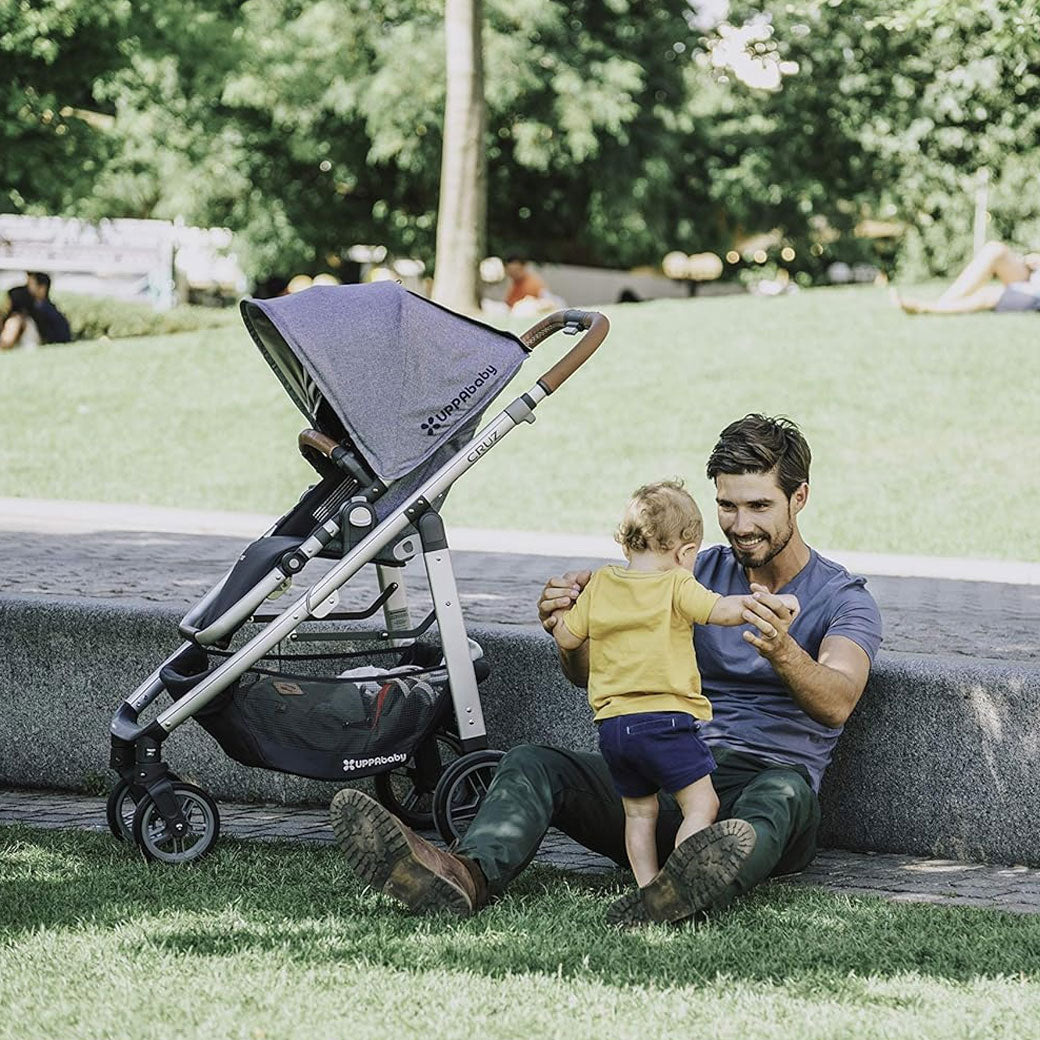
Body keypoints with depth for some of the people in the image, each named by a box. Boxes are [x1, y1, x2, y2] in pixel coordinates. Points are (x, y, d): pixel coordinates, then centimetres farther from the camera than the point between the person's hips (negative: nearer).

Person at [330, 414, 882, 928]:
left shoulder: (844, 599, 4)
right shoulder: (695, 575, 16)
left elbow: (836, 704, -18)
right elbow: (593, 670, 6)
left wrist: (783, 654, -40)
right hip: (669, 777, 4)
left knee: (784, 790, -38)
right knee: (532, 763, -19)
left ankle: (693, 885, -69)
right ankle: (468, 874, -49)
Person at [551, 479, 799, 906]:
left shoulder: (600, 584, 11)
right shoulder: (677, 587, -4)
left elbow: (567, 639, 13)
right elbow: (724, 611, -18)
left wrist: (561, 608, 32)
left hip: (612, 725, 6)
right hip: (664, 718, -6)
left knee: (639, 812, 16)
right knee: (701, 804, -2)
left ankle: (647, 888, 14)